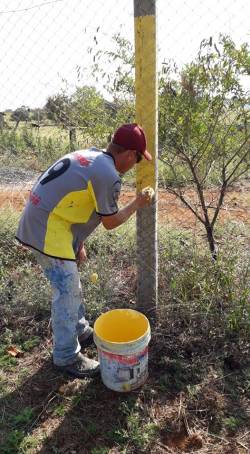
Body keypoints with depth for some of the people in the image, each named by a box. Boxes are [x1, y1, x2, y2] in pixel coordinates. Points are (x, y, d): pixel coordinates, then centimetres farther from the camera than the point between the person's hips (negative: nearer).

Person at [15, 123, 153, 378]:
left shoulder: (89, 156, 11)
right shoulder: (109, 176, -18)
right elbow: (110, 222, -6)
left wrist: (78, 244, 17)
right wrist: (137, 204, 10)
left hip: (40, 221, 10)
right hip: (48, 230, -10)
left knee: (70, 285, 22)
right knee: (67, 292, 2)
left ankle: (80, 331, 41)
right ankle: (67, 357, 19)